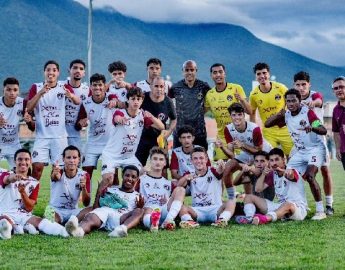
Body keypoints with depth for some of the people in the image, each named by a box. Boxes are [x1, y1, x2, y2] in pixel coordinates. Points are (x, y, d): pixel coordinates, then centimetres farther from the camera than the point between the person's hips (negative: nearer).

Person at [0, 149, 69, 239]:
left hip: (24, 215, 1)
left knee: (39, 221, -33)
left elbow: (29, 208, 3)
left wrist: (23, 192, -17)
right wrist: (13, 177, -49)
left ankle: (63, 231, -60)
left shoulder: (34, 183, 13)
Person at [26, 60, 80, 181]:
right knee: (37, 166, -9)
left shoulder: (64, 87, 2)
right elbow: (29, 108, -8)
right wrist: (40, 93, -23)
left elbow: (78, 102, -16)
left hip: (60, 136, 0)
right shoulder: (36, 87, 4)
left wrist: (71, 95, -41)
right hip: (42, 136, 0)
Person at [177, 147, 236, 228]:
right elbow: (179, 185, -12)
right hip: (197, 210, 1)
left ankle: (222, 219, -49)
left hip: (215, 209, -1)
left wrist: (221, 166, -48)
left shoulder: (213, 172, 3)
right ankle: (189, 221, -49)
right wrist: (185, 178, -35)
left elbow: (220, 171, -22)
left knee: (231, 202, -27)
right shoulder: (191, 176, 7)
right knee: (182, 207, -26)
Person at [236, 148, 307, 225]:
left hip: (298, 208, -7)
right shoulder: (272, 174, 9)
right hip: (280, 207, 7)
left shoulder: (293, 172, -11)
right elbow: (258, 189, 6)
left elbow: (290, 175, -38)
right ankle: (249, 218, -32)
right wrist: (263, 174, -9)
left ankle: (264, 219, -67)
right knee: (249, 197, 1)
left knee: (288, 205, -43)